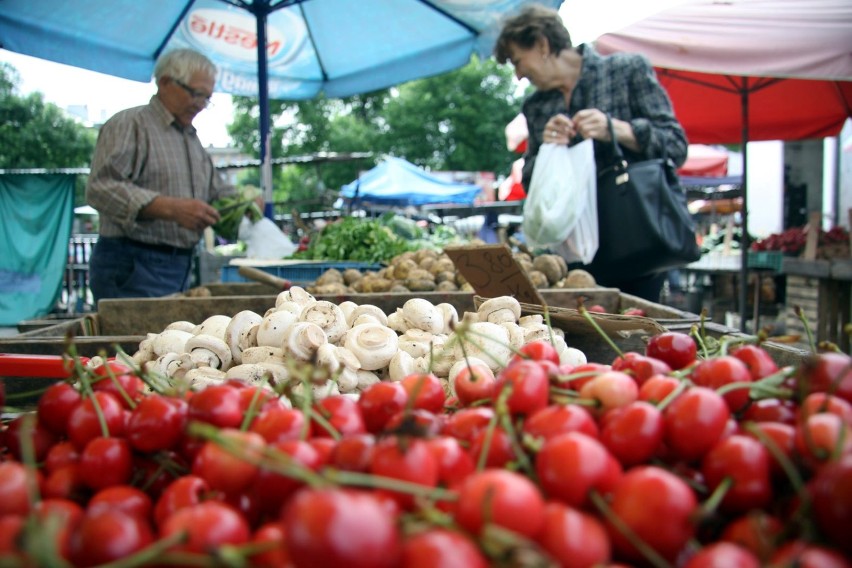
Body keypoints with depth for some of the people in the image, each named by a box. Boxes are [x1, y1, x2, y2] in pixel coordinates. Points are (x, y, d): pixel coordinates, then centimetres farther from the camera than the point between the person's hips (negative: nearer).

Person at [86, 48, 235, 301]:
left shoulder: (192, 139, 23)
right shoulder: (129, 126, -5)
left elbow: (218, 191, 30)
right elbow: (102, 188, -19)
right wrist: (172, 208, -27)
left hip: (180, 268, 8)